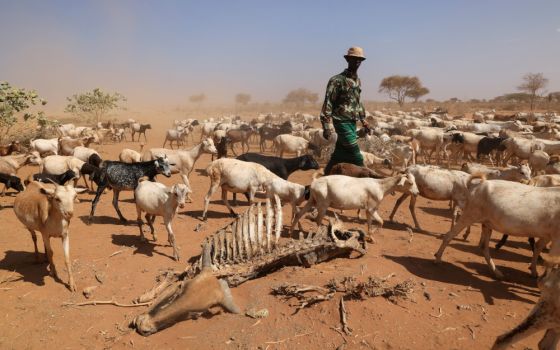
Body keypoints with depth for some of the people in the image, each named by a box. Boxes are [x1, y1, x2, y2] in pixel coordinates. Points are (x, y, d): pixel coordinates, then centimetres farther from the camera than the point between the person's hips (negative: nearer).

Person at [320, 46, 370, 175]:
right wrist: (326, 126, -18)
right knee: (356, 157, -7)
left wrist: (363, 121, 20)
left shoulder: (357, 80, 13)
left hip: (352, 122, 8)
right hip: (342, 122, -8)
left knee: (340, 154, 12)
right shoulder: (337, 80, -11)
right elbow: (328, 103, -14)